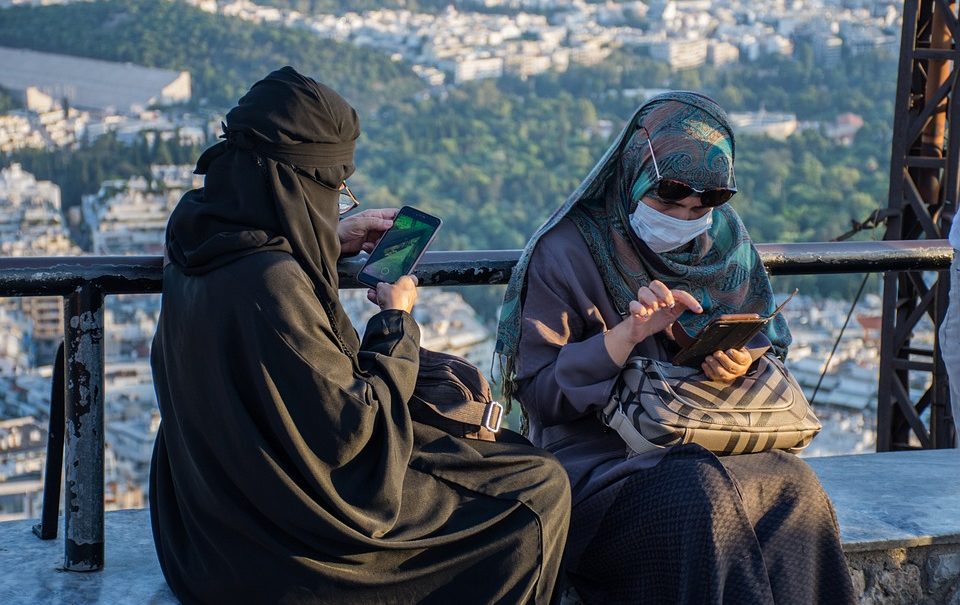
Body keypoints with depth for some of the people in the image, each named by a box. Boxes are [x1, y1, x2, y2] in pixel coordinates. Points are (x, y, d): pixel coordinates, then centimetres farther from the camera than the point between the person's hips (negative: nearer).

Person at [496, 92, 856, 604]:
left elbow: (769, 338, 16)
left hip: (711, 449, 5)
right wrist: (627, 334, -22)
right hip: (600, 461, -4)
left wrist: (744, 359, -9)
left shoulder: (724, 239, 9)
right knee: (700, 496, -35)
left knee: (795, 486, -27)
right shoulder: (565, 252, -7)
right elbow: (536, 391, -9)